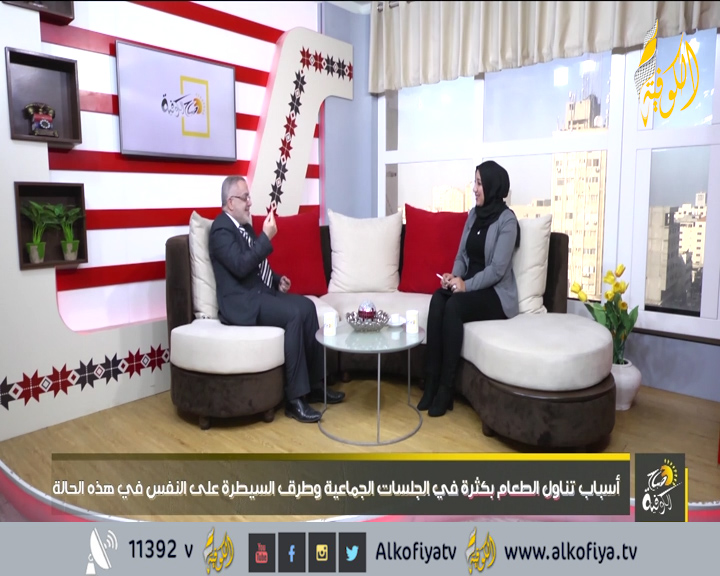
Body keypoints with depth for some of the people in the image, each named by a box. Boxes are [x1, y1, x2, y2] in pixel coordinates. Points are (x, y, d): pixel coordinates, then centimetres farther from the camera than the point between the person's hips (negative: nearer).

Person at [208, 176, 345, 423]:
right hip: (242, 301, -9)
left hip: (261, 291, 9)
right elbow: (241, 266, -26)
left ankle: (315, 384, -1)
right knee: (294, 314, -27)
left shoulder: (244, 225, 18)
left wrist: (277, 280, 10)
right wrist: (266, 237, -22)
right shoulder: (221, 229, -12)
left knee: (307, 306, -8)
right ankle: (295, 398, -21)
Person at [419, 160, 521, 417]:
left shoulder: (507, 220, -11)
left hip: (497, 293, -6)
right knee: (437, 300, -26)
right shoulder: (474, 214, 10)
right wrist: (454, 276, -8)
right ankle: (431, 382, -24)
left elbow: (497, 269, -17)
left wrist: (466, 285, -24)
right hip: (470, 285, 6)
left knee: (453, 306, -33)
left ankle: (446, 388, -24)